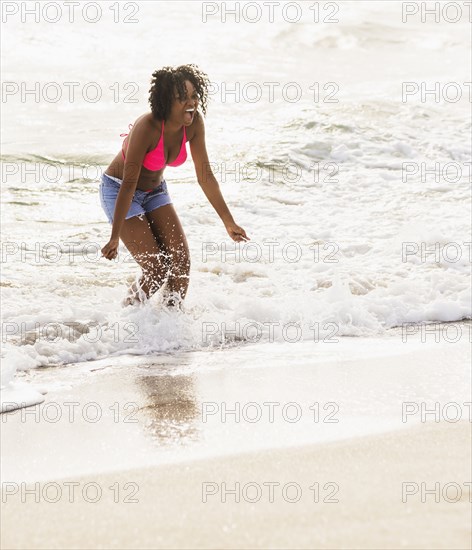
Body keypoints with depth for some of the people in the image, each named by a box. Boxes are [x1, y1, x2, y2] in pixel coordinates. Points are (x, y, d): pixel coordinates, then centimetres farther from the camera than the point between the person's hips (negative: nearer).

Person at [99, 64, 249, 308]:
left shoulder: (194, 124, -15)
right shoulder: (147, 127, -33)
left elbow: (205, 176, -6)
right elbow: (129, 184, -30)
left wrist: (229, 223, -5)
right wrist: (115, 238, -28)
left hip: (155, 191, 6)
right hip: (118, 191, -6)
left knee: (181, 260, -6)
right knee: (157, 269, -11)